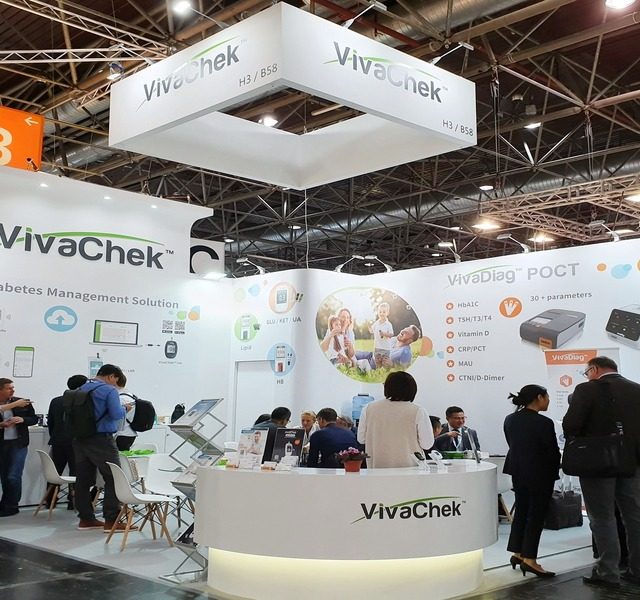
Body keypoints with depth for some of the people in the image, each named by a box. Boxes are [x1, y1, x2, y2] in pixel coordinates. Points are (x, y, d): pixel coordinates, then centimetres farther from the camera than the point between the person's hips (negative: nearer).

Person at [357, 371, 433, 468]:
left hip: (377, 467, 2)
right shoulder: (418, 412, -10)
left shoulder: (368, 409, -2)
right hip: (409, 467, -2)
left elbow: (361, 439, 7)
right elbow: (427, 444, -6)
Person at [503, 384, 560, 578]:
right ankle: (529, 559, 5)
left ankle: (517, 553, 23)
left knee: (521, 510, 17)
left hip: (518, 472, 7)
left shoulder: (510, 420, 1)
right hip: (540, 474, -7)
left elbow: (512, 445, 7)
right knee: (536, 514, 3)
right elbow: (553, 452, -15)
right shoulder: (544, 423, -20)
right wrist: (554, 469, 2)